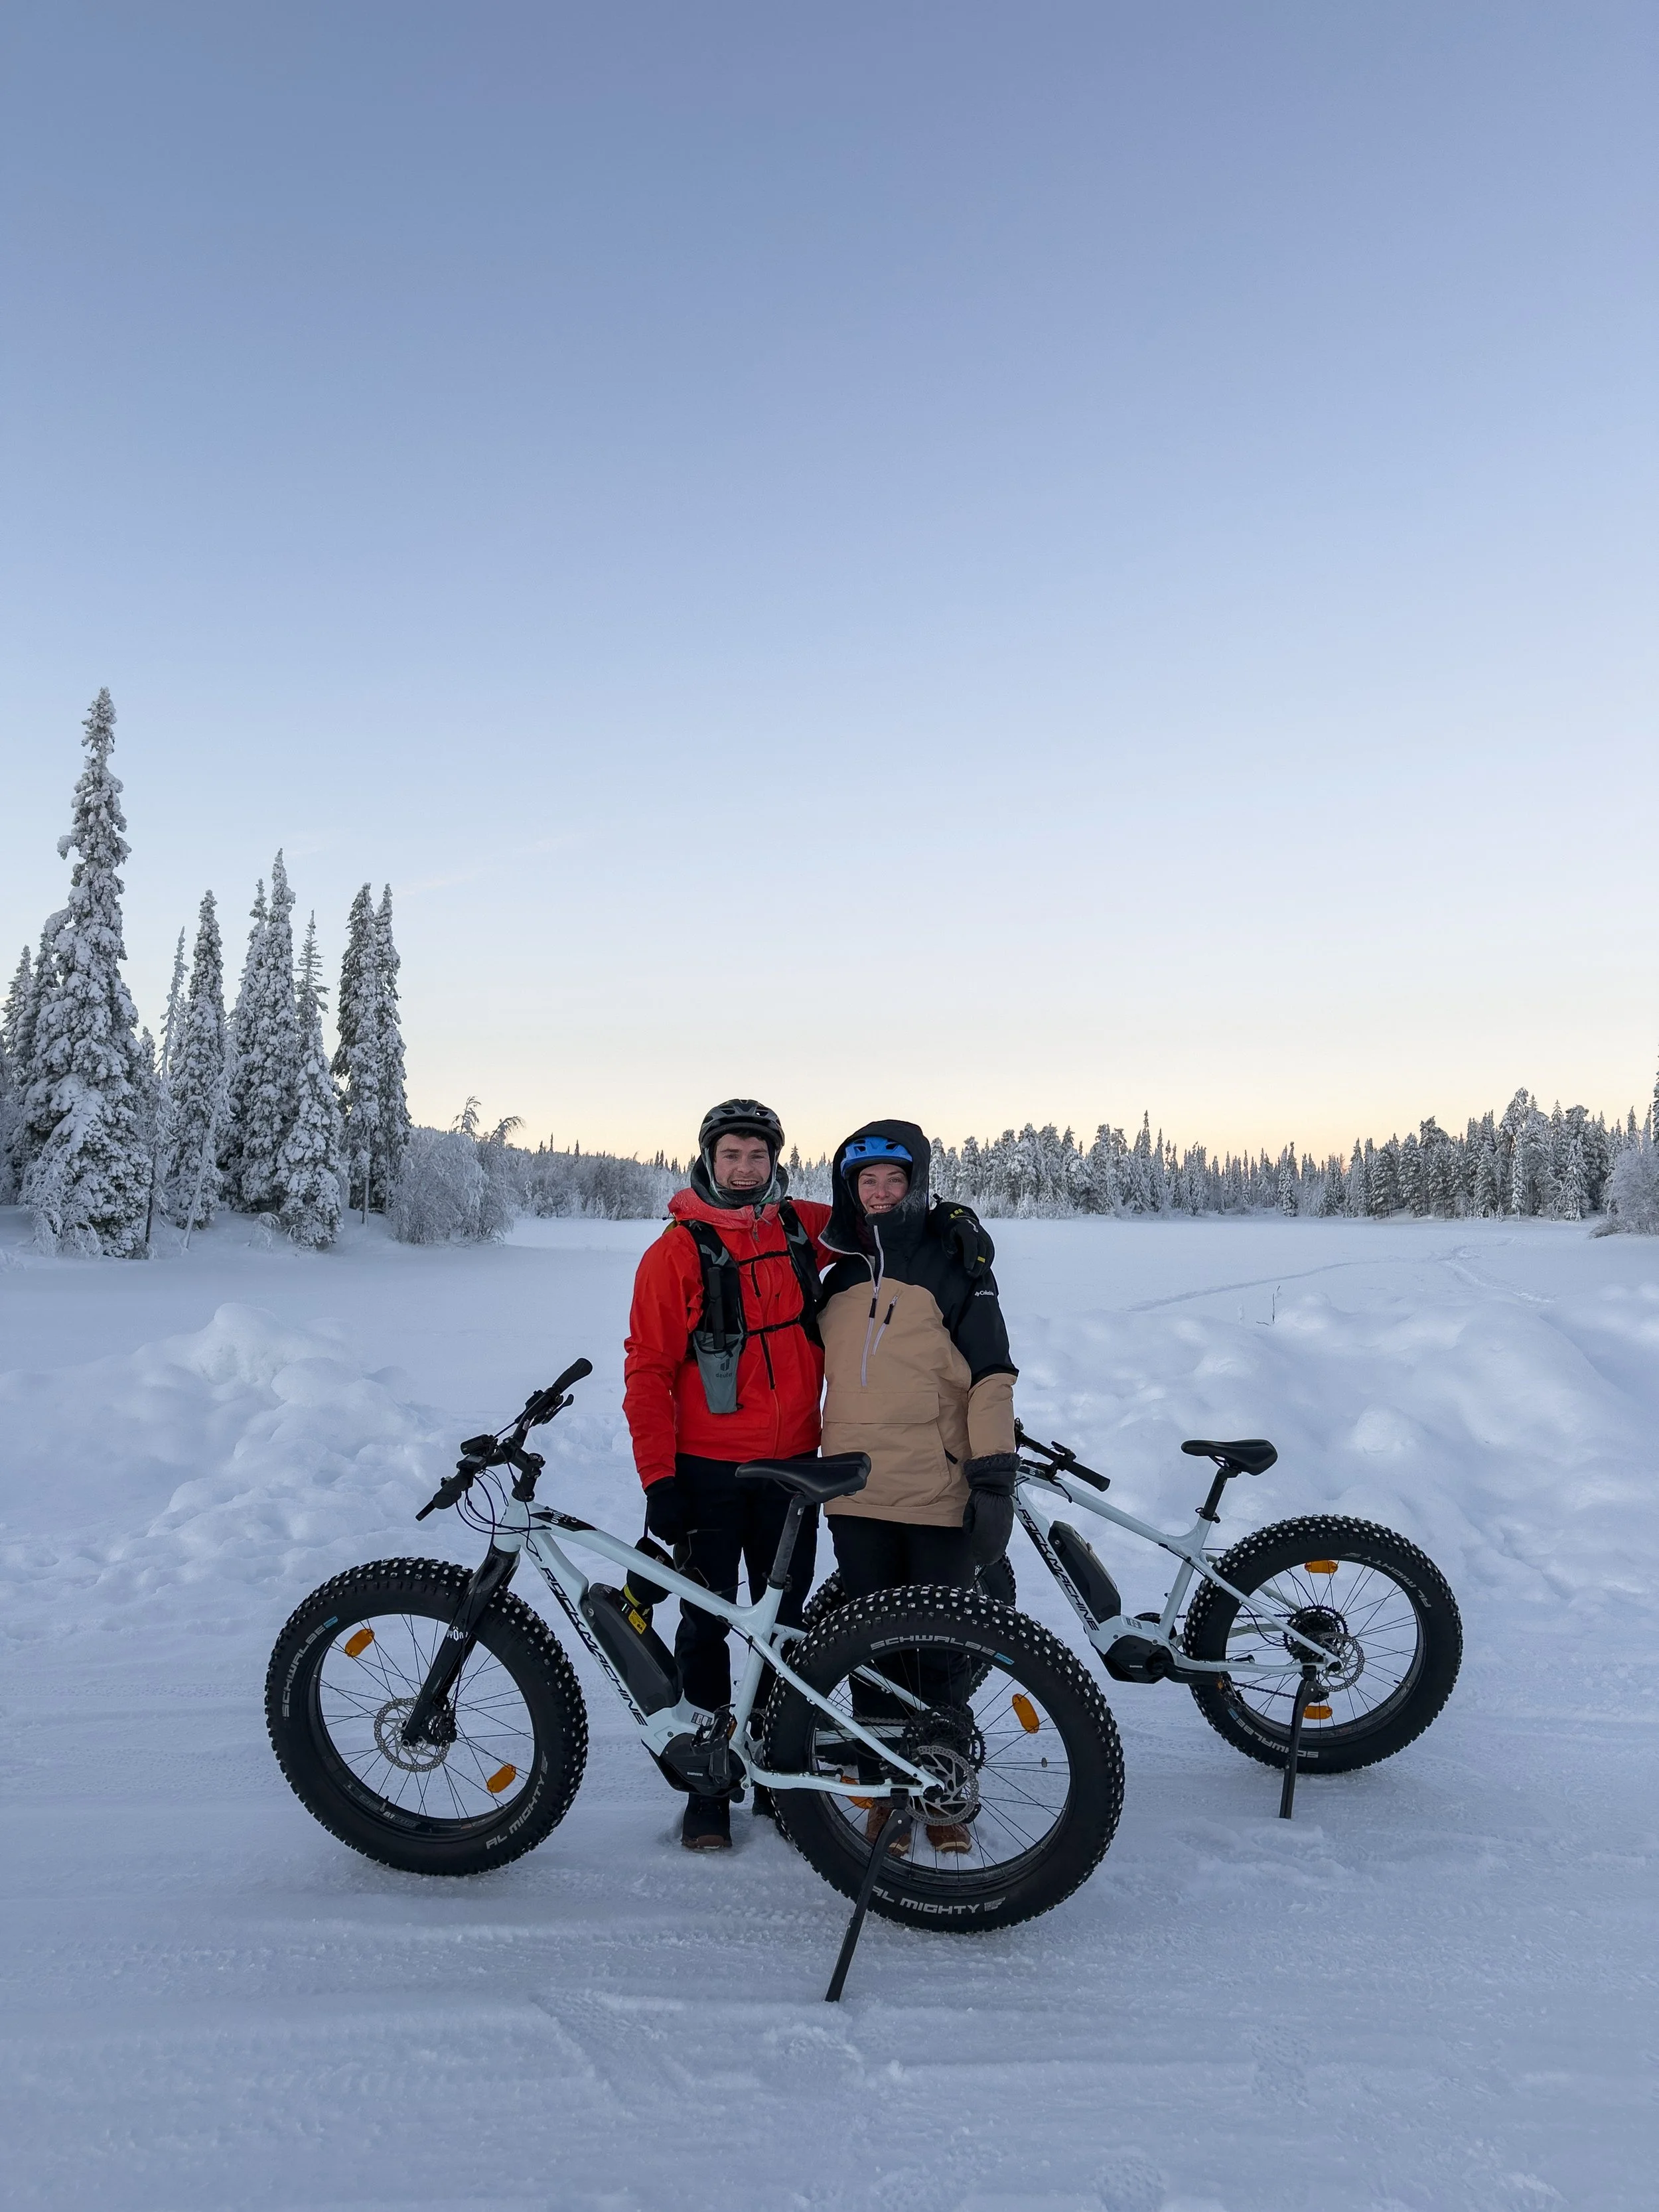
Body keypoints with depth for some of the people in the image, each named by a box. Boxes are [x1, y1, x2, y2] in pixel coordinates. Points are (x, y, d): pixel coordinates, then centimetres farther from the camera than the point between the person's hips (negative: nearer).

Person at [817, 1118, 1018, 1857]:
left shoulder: (956, 1266, -2)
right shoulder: (843, 1275, 12)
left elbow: (991, 1376, -7)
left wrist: (996, 1477, -13)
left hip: (940, 1497, -4)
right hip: (857, 1498, 4)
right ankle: (885, 1792, 25)